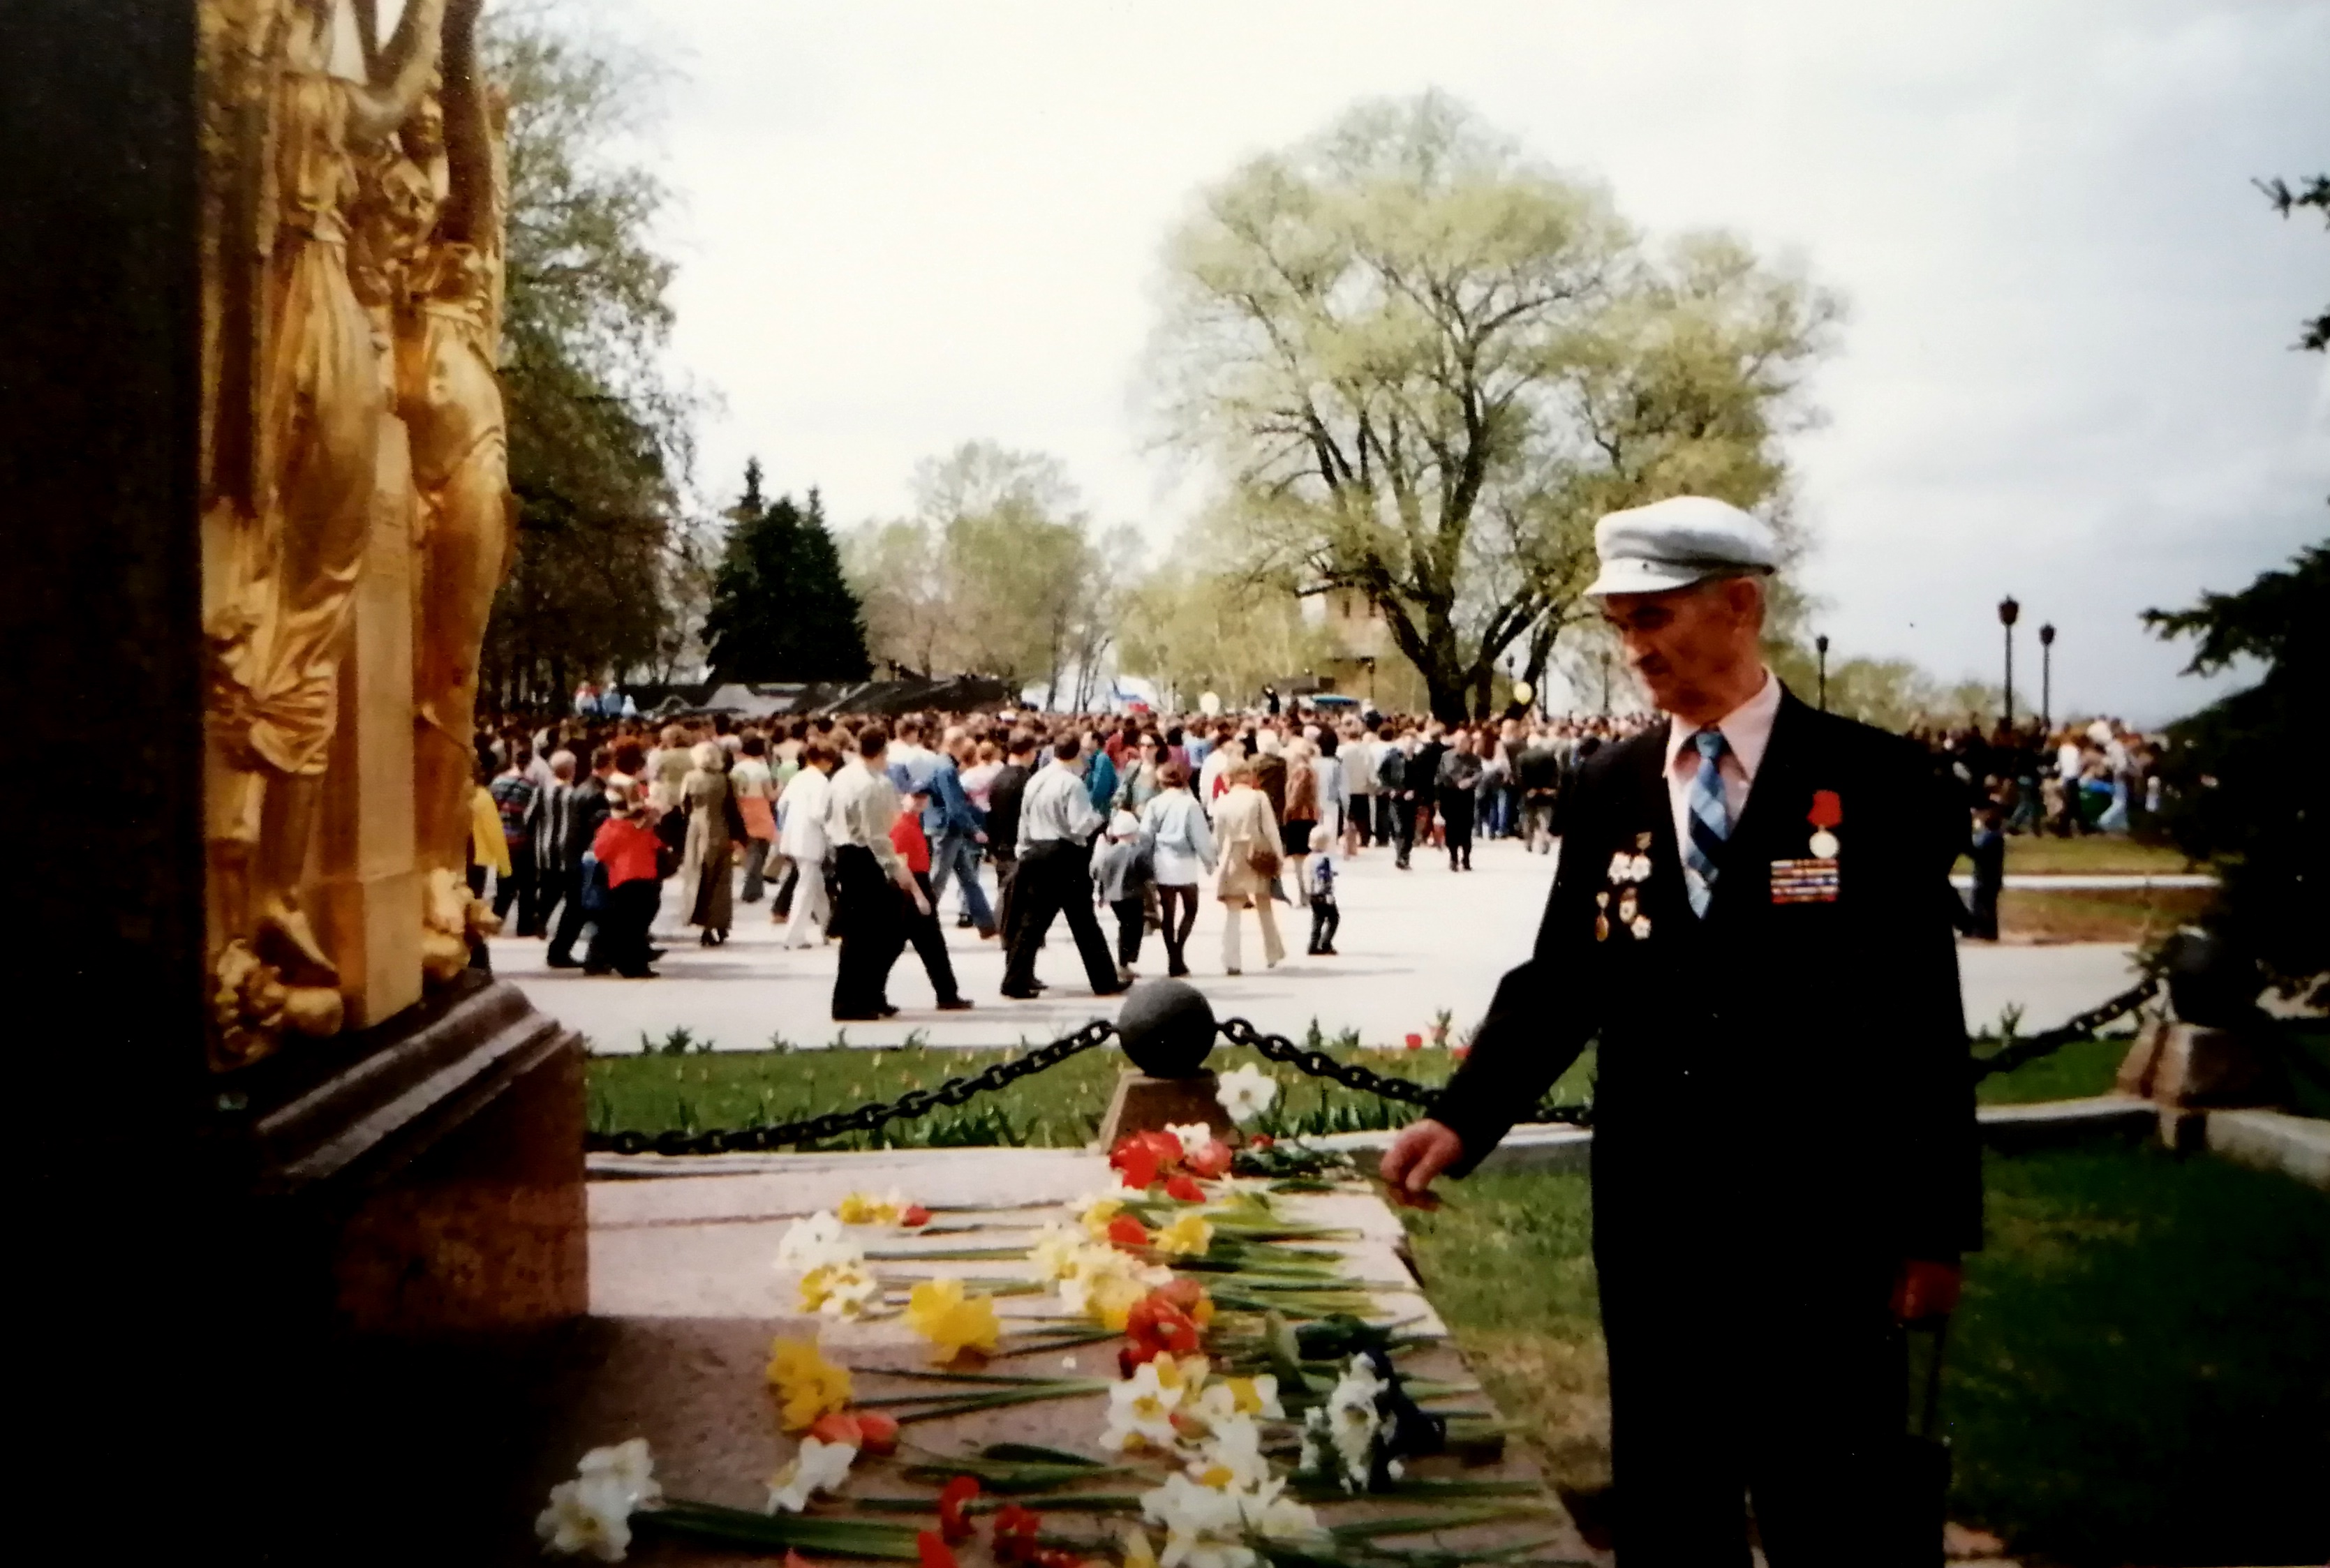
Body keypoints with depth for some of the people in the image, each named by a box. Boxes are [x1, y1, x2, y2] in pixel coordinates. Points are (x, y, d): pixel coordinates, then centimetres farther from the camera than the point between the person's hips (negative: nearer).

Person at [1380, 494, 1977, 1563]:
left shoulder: (1873, 780, -6)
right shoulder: (1606, 791, 5)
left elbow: (1923, 1013, -6)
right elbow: (1561, 981, 6)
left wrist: (1936, 1224, -5)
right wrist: (1463, 1119, -7)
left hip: (1822, 1224, -3)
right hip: (1652, 1221, 4)